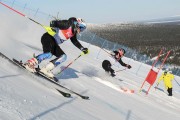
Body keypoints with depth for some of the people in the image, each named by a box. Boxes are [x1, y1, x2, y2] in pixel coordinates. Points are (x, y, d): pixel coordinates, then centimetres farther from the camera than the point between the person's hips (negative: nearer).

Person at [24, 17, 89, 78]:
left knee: (63, 56, -1)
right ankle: (30, 63, -23)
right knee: (48, 54, -32)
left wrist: (82, 49, 23)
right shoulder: (68, 24, -14)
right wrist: (52, 27, -38)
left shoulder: (74, 32, 12)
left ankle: (46, 69, -9)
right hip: (48, 37, -9)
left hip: (54, 43, 9)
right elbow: (54, 22, -19)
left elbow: (75, 41, 28)